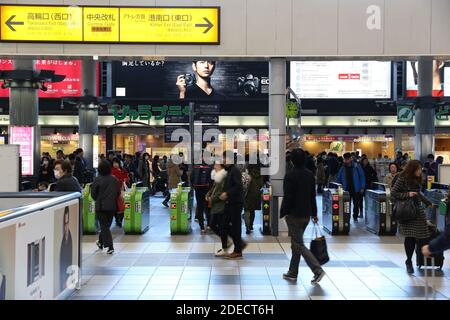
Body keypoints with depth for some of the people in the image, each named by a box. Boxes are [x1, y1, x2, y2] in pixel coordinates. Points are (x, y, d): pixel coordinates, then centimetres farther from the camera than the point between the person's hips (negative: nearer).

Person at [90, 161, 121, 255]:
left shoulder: (98, 180, -12)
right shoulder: (114, 179, -2)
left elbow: (93, 193, -5)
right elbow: (118, 192, 4)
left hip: (101, 206, -4)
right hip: (112, 206, 4)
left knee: (104, 226, 1)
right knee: (106, 225, 18)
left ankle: (110, 247, -9)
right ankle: (101, 242, 36)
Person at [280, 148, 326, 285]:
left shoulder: (290, 175, -16)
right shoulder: (310, 175, 6)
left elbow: (287, 197, -17)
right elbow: (313, 196, 13)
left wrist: (283, 213, -6)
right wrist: (314, 213, 19)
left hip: (294, 215, -8)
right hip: (306, 215, 8)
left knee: (298, 245, -4)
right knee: (296, 243, 17)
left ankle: (318, 270, -14)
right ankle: (292, 273, 23)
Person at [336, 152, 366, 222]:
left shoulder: (356, 167, -6)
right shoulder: (343, 168, 2)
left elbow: (362, 176, -3)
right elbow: (338, 179, 10)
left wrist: (362, 187, -6)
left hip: (356, 189, -1)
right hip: (346, 189, 2)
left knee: (356, 204, 8)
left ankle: (355, 217, 24)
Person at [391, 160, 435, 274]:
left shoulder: (417, 179, 11)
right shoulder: (402, 179, -9)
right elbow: (393, 193, -10)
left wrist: (428, 203, 34)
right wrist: (407, 194, -19)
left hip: (418, 210, 6)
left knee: (422, 237, -3)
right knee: (410, 237, -3)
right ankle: (409, 262, 9)